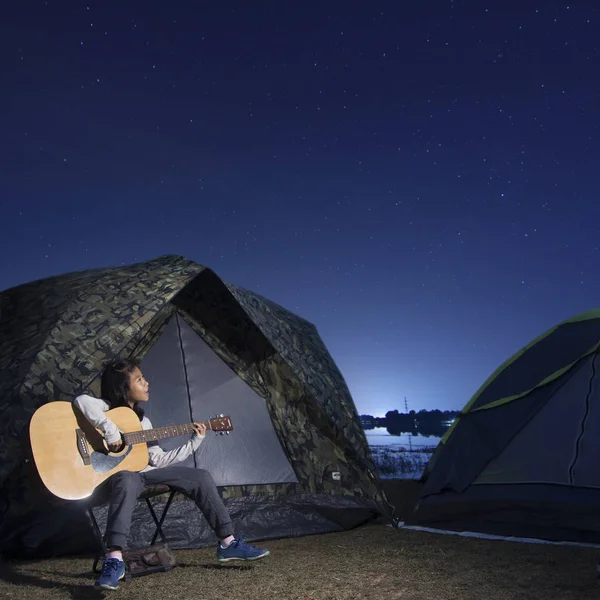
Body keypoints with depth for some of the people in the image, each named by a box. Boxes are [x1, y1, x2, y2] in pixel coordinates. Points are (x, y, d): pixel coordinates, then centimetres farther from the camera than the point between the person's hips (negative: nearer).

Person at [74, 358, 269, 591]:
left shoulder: (142, 420, 15)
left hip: (143, 472, 8)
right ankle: (114, 559, -48)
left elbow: (158, 460, 13)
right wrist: (109, 429, -34)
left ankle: (227, 543, 2)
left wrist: (194, 442, 11)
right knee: (128, 480, -45)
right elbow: (82, 401, -31)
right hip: (113, 474, -8)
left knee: (200, 477, 0)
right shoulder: (107, 407, -7)